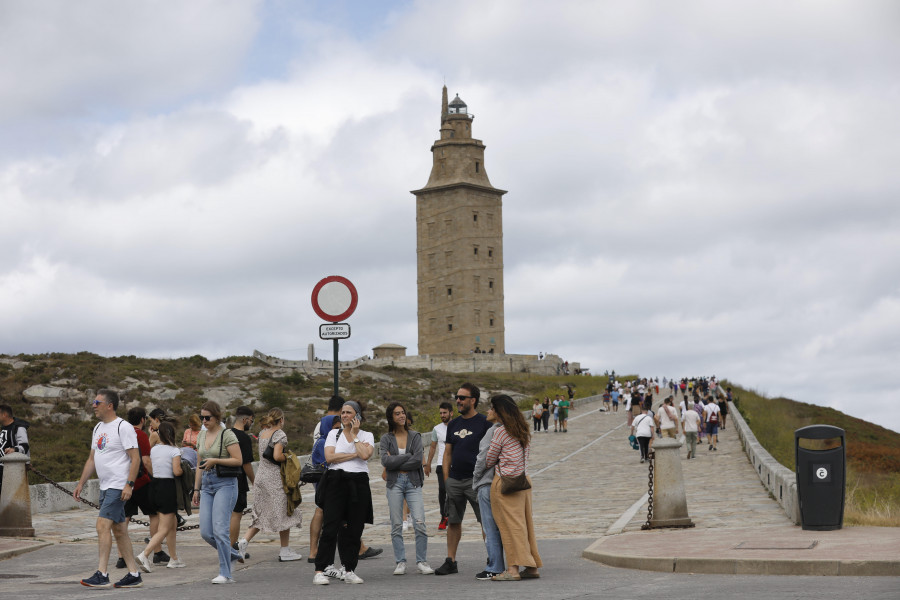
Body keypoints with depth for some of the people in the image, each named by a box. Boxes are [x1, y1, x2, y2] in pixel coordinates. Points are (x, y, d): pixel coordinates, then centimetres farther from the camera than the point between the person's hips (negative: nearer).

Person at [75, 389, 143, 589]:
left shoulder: (123, 427, -11)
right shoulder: (98, 428, 16)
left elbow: (135, 458, -14)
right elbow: (92, 459, 22)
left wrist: (129, 484, -21)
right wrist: (81, 483, 18)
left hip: (119, 487, -9)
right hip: (105, 487, 9)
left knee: (103, 525, -16)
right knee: (119, 531, 10)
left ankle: (101, 575, -16)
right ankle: (134, 575, 14)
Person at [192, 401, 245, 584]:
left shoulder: (227, 434, -6)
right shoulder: (202, 435, 15)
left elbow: (238, 460, -11)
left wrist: (215, 460, -17)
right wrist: (196, 488, 18)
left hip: (225, 484, -7)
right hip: (207, 484, 7)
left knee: (219, 530, -13)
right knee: (205, 532, -1)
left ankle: (225, 574, -6)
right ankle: (233, 554, 21)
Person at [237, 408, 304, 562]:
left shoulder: (262, 433, 12)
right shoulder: (280, 434, -11)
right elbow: (277, 456, -22)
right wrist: (288, 457, -6)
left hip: (261, 474, 7)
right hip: (275, 477, -7)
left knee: (262, 514, 14)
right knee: (283, 513, 3)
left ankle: (244, 541, -2)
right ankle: (285, 552, 7)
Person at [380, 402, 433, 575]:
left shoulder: (415, 436, 6)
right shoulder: (386, 439, 6)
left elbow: (418, 460, -7)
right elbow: (385, 461, -9)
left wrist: (395, 462, -8)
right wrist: (408, 456, -9)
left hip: (413, 482, 0)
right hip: (394, 484, 0)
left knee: (419, 522, -10)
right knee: (396, 524, -1)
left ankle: (421, 561, -1)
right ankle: (400, 562, 6)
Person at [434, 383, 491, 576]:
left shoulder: (484, 423, -4)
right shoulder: (453, 425, 14)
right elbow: (448, 453, 17)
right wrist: (446, 478, 8)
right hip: (454, 479, 6)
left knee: (486, 520, -4)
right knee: (453, 521, 8)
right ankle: (451, 561, 14)